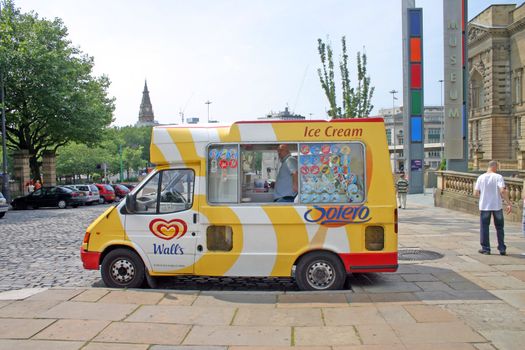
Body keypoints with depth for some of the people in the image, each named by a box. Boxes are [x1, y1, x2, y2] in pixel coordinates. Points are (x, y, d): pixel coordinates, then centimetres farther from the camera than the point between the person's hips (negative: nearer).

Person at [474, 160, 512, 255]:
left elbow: (475, 193, 0)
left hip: (484, 206, 1)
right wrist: (508, 203, -13)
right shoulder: (498, 177, -7)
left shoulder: (481, 177, 1)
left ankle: (485, 248, 8)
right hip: (497, 206, -1)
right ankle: (502, 249, 15)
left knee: (484, 228, 8)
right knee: (499, 228, 12)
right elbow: (502, 191, -17)